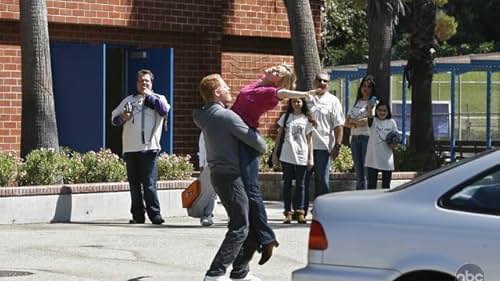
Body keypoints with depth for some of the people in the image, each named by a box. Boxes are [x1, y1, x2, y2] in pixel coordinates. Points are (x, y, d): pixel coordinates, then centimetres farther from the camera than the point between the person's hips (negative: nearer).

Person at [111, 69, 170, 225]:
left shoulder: (157, 98, 11)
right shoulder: (128, 100, 20)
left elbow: (164, 110, -11)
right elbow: (114, 117, 21)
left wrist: (149, 96, -5)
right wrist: (122, 118, -1)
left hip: (149, 148, -4)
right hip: (130, 148, 4)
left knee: (149, 183, -11)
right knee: (134, 184, 4)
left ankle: (155, 214, -9)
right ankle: (137, 215, 9)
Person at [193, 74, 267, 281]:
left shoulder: (206, 116, 8)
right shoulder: (227, 116, -18)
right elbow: (253, 139, -15)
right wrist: (263, 148, 8)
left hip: (218, 175, 9)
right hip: (230, 176, -9)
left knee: (242, 224, 16)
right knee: (239, 227, -8)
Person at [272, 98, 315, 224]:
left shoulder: (307, 119, 6)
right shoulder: (286, 117, 8)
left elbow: (309, 140, 6)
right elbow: (279, 135, 11)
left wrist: (310, 158, 1)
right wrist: (275, 153, 6)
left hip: (301, 156, 0)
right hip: (286, 156, 0)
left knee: (300, 184, 3)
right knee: (287, 183, 2)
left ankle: (299, 212, 6)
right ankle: (288, 212, 5)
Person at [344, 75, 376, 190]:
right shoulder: (356, 102, 20)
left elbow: (369, 120, -14)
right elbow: (347, 123, 13)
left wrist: (353, 121, 2)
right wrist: (358, 123, -7)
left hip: (367, 137, -7)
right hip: (355, 138, 7)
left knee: (367, 173, -11)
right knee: (359, 174, 7)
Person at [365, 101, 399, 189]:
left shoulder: (391, 122, 7)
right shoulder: (373, 121, -1)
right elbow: (369, 117, -25)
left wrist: (394, 144, -10)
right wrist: (369, 108, -46)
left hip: (387, 158, 3)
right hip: (373, 158, -3)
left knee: (386, 185, 10)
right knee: (371, 184, -3)